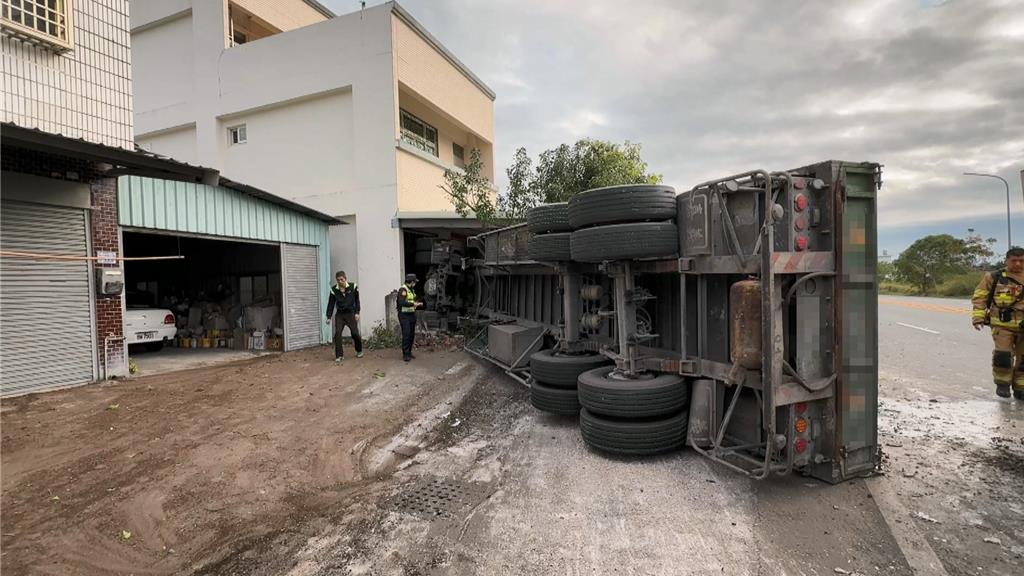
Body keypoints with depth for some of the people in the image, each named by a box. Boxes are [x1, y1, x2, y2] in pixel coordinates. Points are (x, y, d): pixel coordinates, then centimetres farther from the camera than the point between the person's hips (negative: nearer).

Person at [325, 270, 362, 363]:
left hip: (351, 313, -1)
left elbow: (357, 300, 0)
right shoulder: (334, 289, -4)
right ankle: (339, 355, -1)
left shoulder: (353, 287, -8)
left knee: (355, 333, -3)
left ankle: (359, 351, 23)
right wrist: (329, 317, -2)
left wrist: (357, 313, -6)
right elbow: (331, 303, 2)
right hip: (339, 314, 2)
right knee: (337, 334, -10)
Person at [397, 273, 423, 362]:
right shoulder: (403, 289, -14)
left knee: (412, 335, 10)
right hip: (404, 315, -9)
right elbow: (401, 302, -26)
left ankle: (409, 352, 20)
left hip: (412, 315, 9)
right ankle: (405, 354, -6)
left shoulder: (412, 290, 15)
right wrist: (413, 304, -25)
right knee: (406, 334, -11)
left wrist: (418, 304, 11)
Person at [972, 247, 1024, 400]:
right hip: (1002, 325, -3)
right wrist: (978, 316, -8)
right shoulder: (994, 277, 1)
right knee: (1003, 355, -10)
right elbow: (979, 297, 1)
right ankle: (1002, 384, 11)